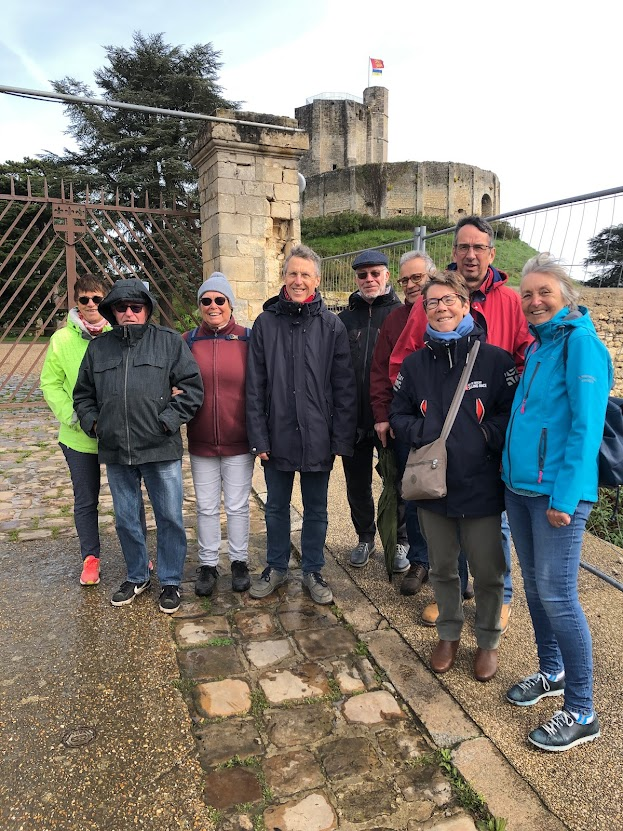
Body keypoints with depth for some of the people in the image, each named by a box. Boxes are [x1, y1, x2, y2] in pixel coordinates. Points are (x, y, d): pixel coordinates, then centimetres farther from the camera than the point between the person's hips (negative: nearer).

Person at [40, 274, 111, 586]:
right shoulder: (62, 339, -4)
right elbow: (50, 384, 1)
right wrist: (71, 415, -11)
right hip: (79, 437, 1)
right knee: (85, 501, 13)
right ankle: (90, 558, 32)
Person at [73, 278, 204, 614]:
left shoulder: (169, 341, 0)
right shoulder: (98, 347, 11)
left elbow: (192, 387, -4)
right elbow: (83, 394, 18)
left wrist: (168, 420, -12)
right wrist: (92, 422, 3)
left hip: (161, 449, -3)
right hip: (115, 451, 4)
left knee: (170, 518, 5)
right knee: (125, 520, 15)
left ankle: (170, 582, 24)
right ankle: (137, 576, 36)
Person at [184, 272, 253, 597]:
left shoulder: (247, 339, -4)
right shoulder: (188, 341, 1)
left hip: (239, 442, -1)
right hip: (201, 443, 2)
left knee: (237, 506, 11)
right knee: (206, 508, 13)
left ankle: (240, 562, 29)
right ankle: (207, 564, 29)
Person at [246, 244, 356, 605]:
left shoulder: (331, 325, -3)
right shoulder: (265, 323, 0)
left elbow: (344, 387, -5)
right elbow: (255, 386, -1)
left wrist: (341, 439, -8)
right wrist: (259, 436, -6)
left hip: (317, 437, -1)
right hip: (277, 436, 1)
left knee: (316, 509, 14)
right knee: (277, 507, 16)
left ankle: (313, 571, 32)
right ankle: (277, 568, 35)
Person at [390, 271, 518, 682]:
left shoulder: (494, 359, -9)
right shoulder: (415, 363, 2)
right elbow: (399, 414, 8)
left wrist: (483, 436, -19)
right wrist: (424, 433, -10)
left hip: (482, 487, -3)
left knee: (488, 572, 12)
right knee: (442, 569, 19)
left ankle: (488, 641, 37)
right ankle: (449, 634, 41)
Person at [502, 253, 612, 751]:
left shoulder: (581, 342, -10)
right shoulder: (538, 345, 14)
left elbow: (587, 426, -17)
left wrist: (564, 497, -19)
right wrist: (513, 470, 13)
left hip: (558, 492, -8)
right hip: (520, 485, 8)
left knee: (557, 594, -2)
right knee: (535, 584, 16)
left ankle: (581, 713, 14)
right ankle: (552, 673, 36)